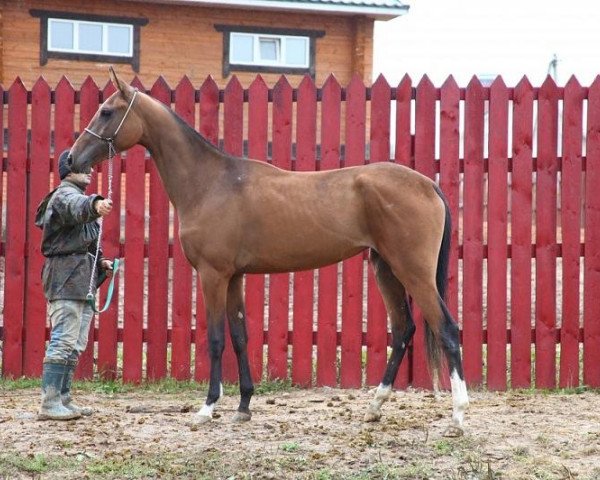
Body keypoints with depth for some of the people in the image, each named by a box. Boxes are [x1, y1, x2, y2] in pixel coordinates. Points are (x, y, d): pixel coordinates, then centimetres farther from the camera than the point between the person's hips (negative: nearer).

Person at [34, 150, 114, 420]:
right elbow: (77, 207, -35)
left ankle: (63, 399, 18)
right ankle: (49, 404, -17)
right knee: (64, 341, -15)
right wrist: (95, 205, -57)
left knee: (75, 346, 13)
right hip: (67, 279, -11)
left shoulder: (78, 195, 25)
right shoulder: (65, 195, -9)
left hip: (83, 281, 11)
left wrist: (100, 263, 16)